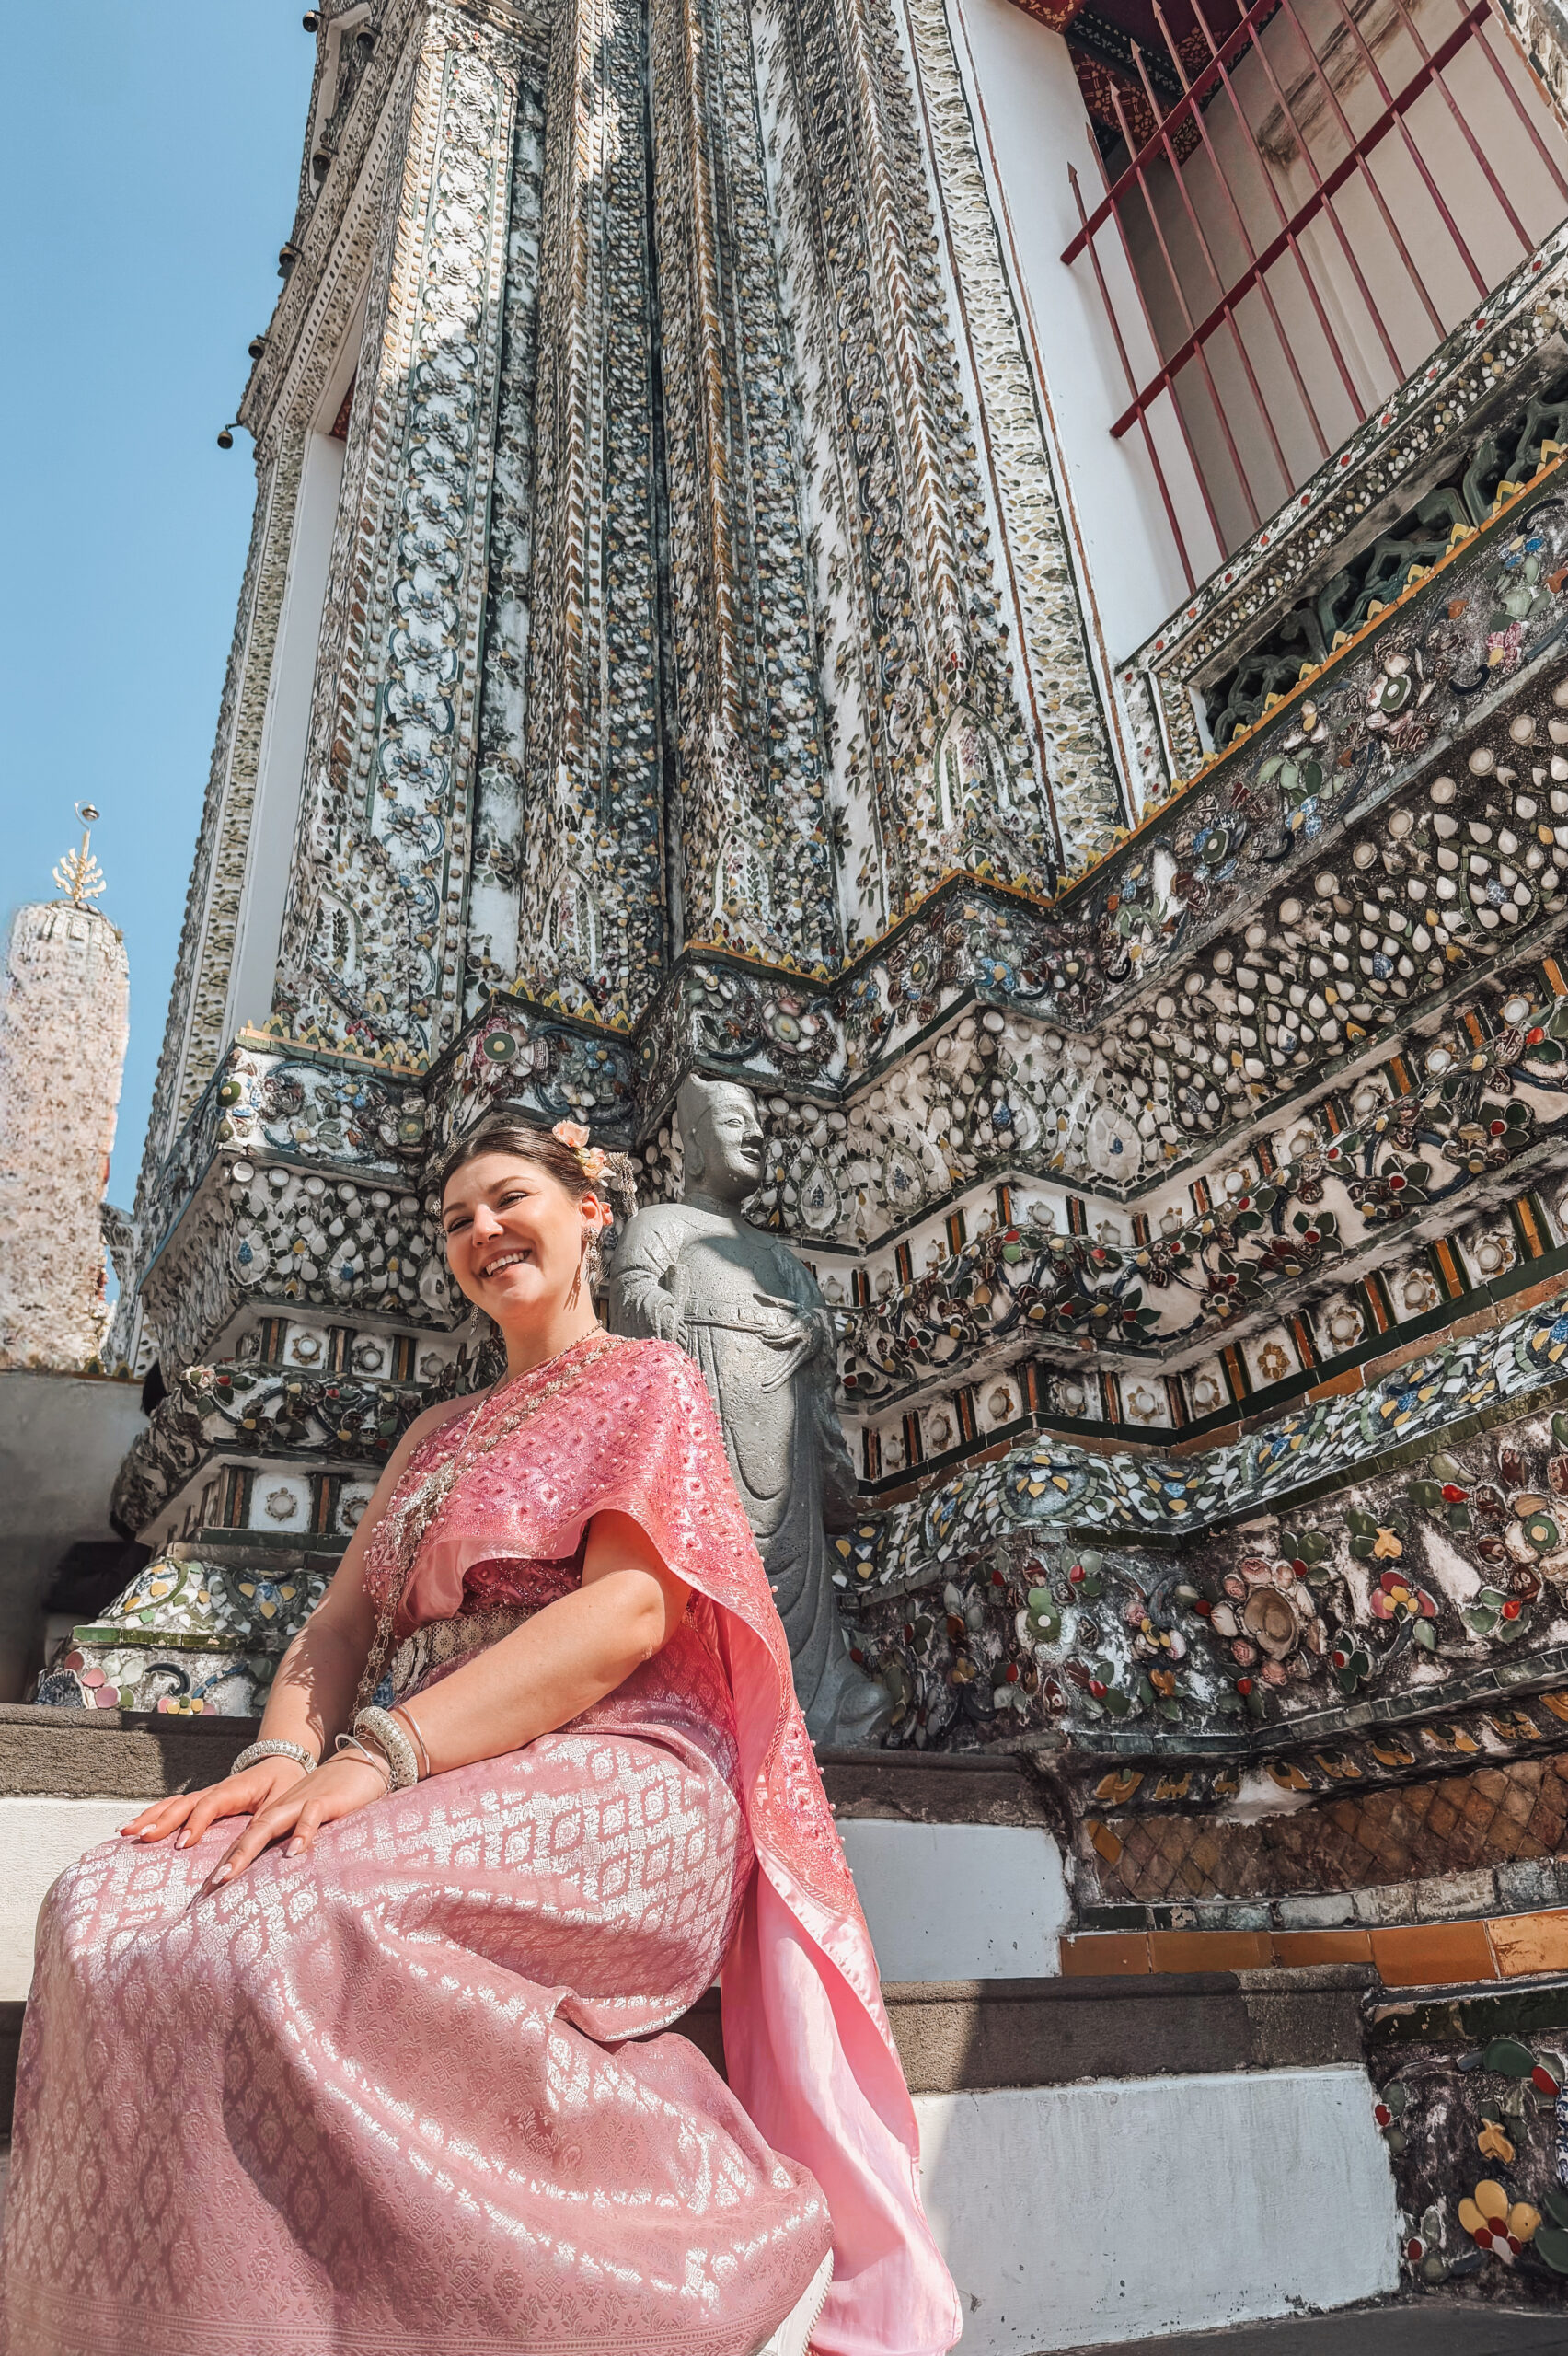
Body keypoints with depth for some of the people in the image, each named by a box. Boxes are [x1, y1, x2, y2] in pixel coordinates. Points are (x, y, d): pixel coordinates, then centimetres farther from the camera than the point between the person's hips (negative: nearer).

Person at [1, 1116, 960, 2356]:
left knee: (268, 1933, -33)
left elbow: (629, 1612, -10)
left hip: (605, 1779, -5)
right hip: (438, 1799, 6)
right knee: (107, 1911, -22)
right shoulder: (439, 1431, 27)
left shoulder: (649, 1379, 6)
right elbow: (345, 1616, 16)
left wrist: (381, 1752, -20)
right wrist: (285, 1754, -7)